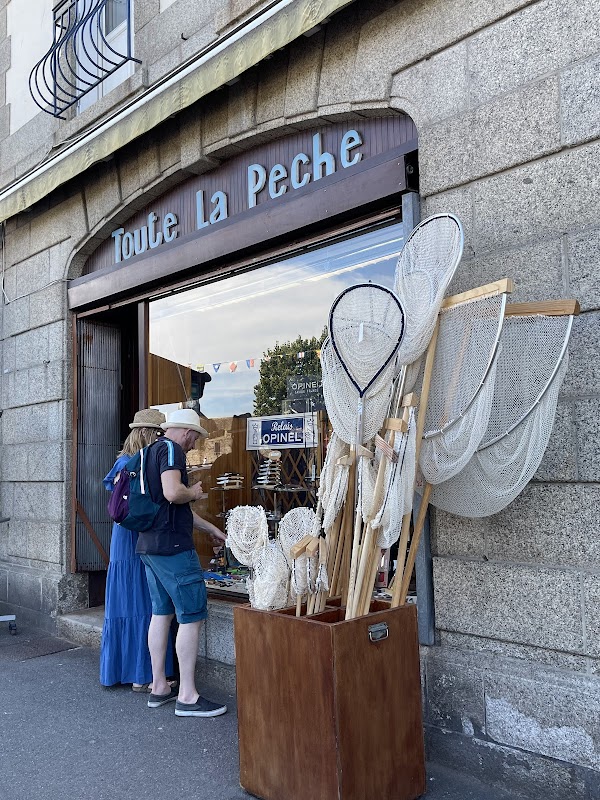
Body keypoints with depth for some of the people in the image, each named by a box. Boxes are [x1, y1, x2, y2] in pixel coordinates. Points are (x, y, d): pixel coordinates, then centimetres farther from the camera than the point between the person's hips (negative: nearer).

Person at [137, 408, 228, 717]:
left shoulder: (153, 452, 20)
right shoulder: (170, 449, -11)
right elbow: (173, 493, -28)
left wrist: (211, 529, 29)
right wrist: (194, 491, -6)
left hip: (149, 544, 10)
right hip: (172, 546, -10)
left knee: (161, 613, 15)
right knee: (192, 616, -4)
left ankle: (159, 687, 23)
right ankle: (187, 696, 0)